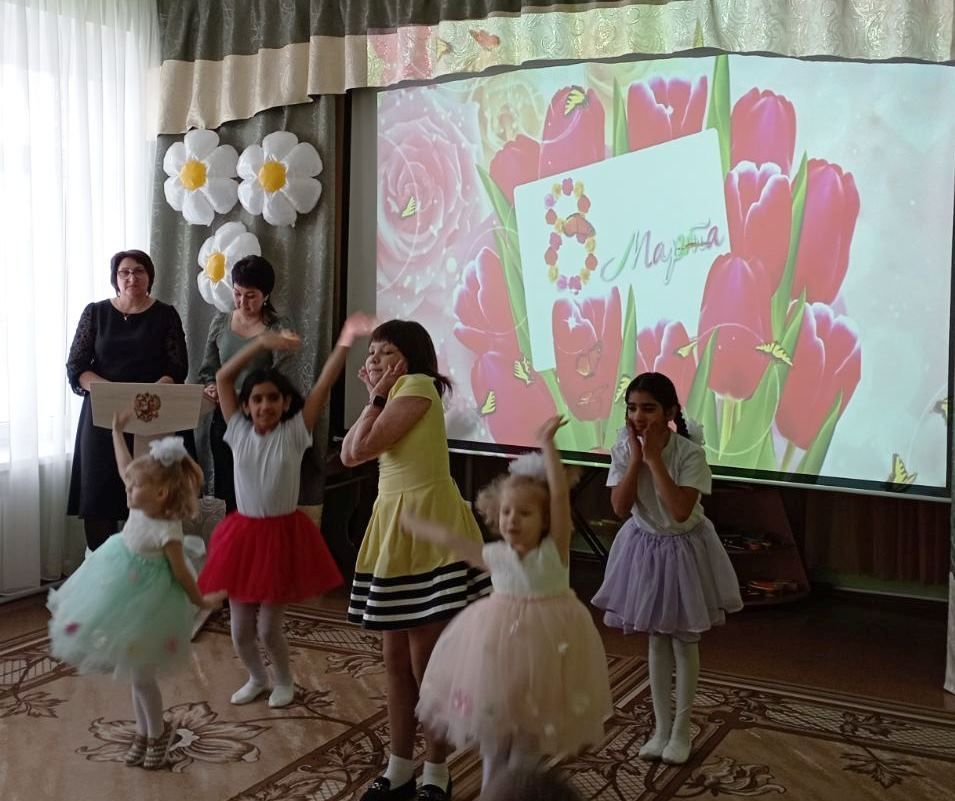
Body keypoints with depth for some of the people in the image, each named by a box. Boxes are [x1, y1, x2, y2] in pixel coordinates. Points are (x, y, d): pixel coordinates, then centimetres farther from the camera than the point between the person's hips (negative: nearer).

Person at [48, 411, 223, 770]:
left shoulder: (167, 531, -28)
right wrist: (117, 431, 10)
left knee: (141, 675, 5)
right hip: (122, 599, 8)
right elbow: (125, 468, 6)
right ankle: (144, 731, 36)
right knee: (135, 673, 19)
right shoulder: (141, 506, -7)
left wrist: (200, 600, -7)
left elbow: (181, 572, -16)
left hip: (144, 609, -8)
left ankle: (157, 733, 28)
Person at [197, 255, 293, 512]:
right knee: (225, 493, 5)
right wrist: (210, 388, -8)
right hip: (224, 419, 4)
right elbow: (208, 370, 14)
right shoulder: (221, 322, 9)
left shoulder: (278, 329, -4)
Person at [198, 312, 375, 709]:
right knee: (240, 629, 11)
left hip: (284, 534, -3)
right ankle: (256, 678, 39)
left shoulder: (295, 432, -7)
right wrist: (260, 342, -16)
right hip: (243, 533, 3)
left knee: (268, 628, 4)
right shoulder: (239, 431, -1)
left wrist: (345, 341, -27)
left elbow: (323, 385, -17)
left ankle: (283, 680, 33)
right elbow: (222, 377, -6)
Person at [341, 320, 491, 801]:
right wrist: (375, 397, 8)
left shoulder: (418, 385, -10)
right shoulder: (395, 396, 19)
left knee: (428, 662, -2)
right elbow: (349, 455, 6)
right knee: (395, 659, 13)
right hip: (394, 526, 10)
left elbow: (363, 448, -16)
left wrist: (378, 396, -5)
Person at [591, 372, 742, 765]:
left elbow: (680, 511, -34)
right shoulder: (623, 449, -13)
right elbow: (620, 508, -19)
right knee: (657, 639, 14)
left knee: (684, 640, 9)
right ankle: (661, 728, 27)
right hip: (645, 546, 4)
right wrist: (636, 457, -26)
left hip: (684, 548, -3)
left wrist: (654, 457, -33)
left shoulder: (689, 453, -25)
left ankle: (681, 730, 25)